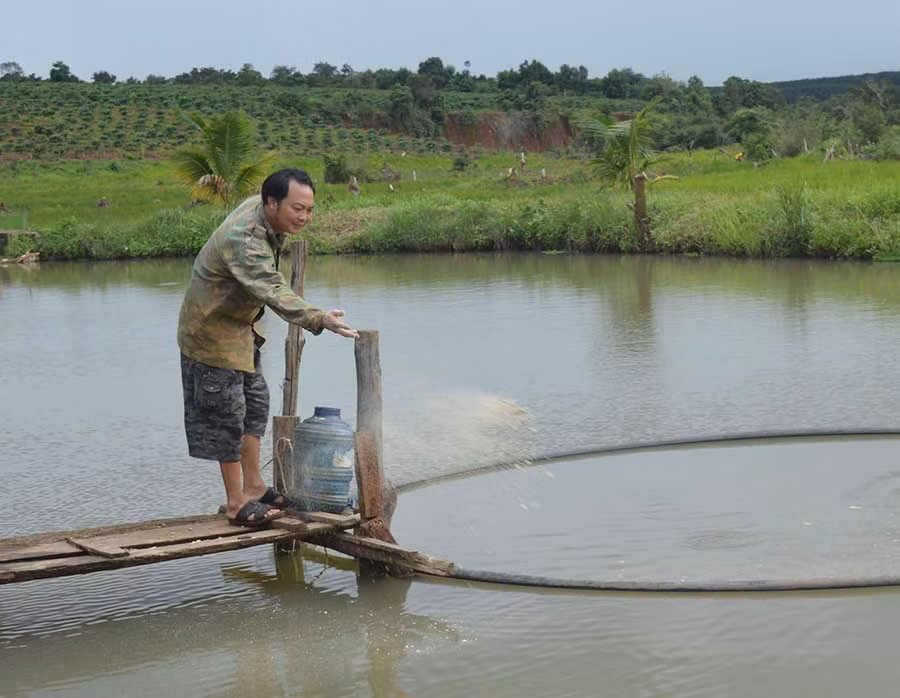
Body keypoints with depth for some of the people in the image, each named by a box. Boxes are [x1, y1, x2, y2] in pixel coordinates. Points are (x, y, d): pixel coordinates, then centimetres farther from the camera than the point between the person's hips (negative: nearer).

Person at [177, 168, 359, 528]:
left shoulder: (259, 205, -6)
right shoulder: (243, 239, -35)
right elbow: (274, 291, -49)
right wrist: (319, 319, -60)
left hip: (240, 326, 10)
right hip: (213, 332, -10)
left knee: (254, 403, 16)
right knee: (227, 414, -2)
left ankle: (253, 486, 27)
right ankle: (236, 503, 8)